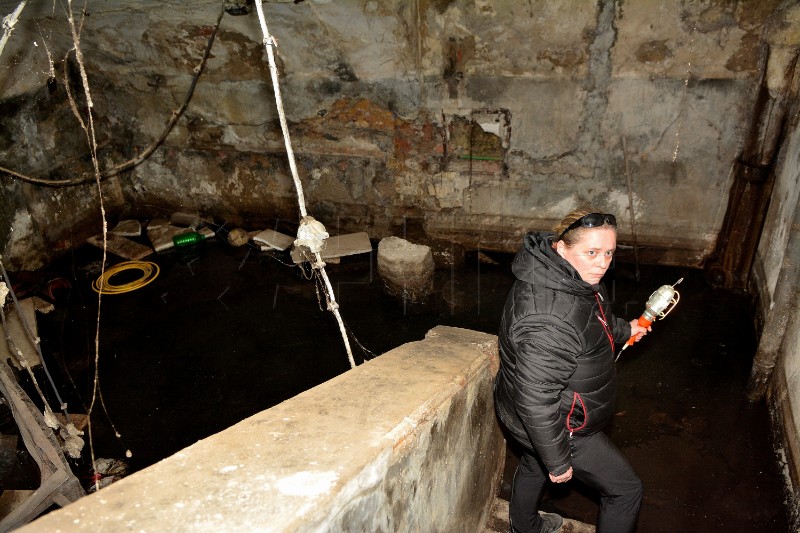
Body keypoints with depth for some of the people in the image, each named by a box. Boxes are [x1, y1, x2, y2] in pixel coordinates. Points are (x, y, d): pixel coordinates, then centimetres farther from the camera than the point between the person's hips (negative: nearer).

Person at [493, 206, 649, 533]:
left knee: (533, 463, 34)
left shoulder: (566, 276, -7)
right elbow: (536, 401, -34)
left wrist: (623, 329, 20)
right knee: (625, 490, 8)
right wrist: (558, 461, -23)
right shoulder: (549, 322, -40)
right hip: (553, 425, -10)